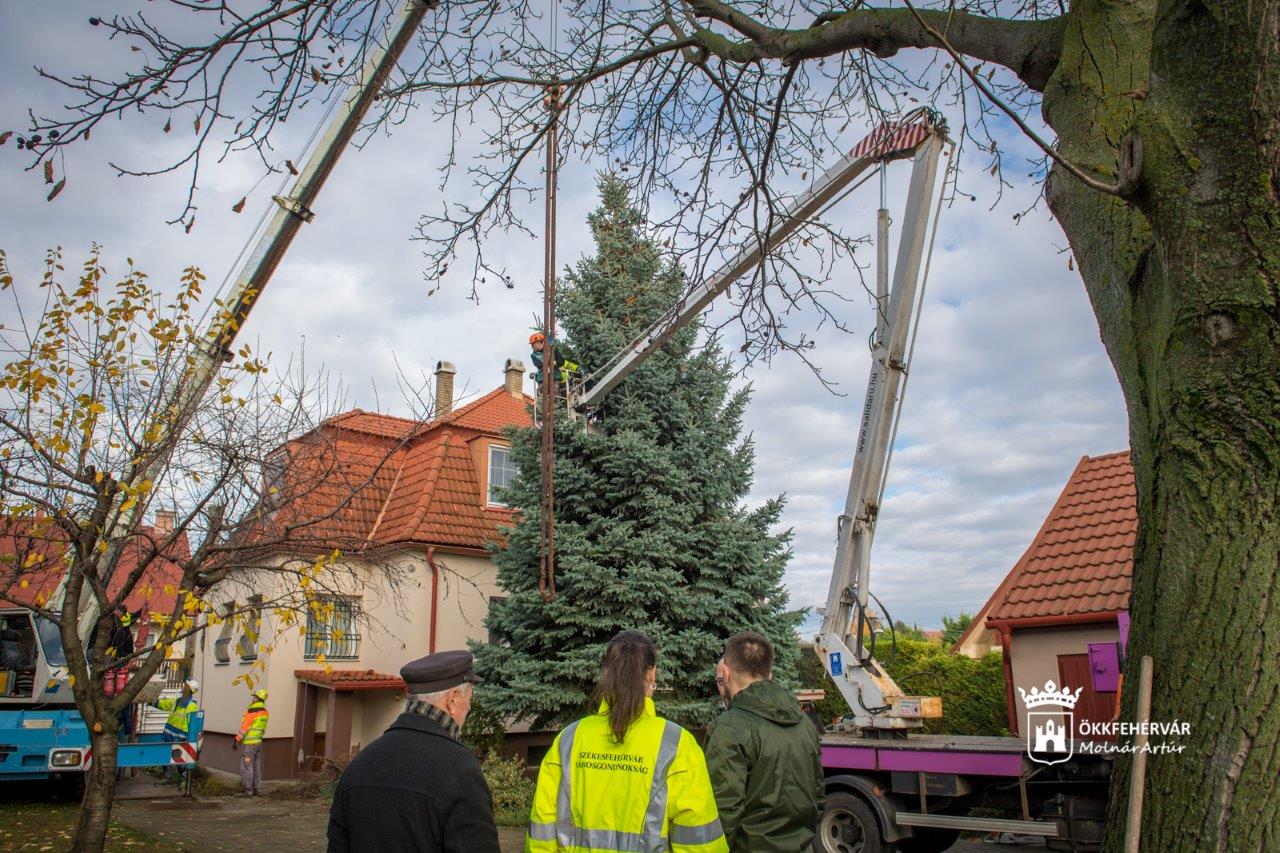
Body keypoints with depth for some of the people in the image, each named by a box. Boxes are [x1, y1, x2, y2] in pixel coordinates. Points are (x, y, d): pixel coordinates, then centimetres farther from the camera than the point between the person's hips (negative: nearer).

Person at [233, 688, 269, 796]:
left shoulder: (252, 711, -17)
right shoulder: (264, 712, 7)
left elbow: (244, 728, -18)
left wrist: (236, 740, -11)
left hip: (249, 744, -8)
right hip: (259, 742, 8)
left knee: (246, 767, -2)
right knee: (256, 767, 13)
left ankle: (248, 790, -2)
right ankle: (257, 789, 16)